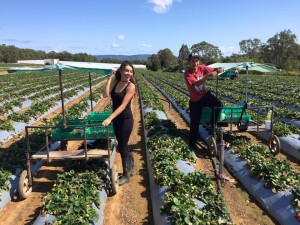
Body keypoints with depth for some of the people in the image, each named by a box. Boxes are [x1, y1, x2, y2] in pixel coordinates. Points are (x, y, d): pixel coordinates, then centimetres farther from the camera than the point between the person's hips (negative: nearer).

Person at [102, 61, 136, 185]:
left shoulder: (131, 86, -17)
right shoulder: (115, 82, 1)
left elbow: (123, 105, -23)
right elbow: (105, 95, -13)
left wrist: (109, 118, -29)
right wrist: (110, 79, -11)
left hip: (126, 119, -6)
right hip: (116, 119, 6)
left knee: (122, 147, 2)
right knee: (122, 145, 18)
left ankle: (126, 175, 20)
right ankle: (130, 167, 40)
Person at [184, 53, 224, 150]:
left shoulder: (202, 68, -10)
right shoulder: (187, 74, -23)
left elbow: (214, 70, -11)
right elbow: (197, 83, -37)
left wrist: (219, 69, -35)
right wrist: (207, 75, -51)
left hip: (205, 95, 4)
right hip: (195, 101, -3)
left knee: (218, 104, -26)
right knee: (194, 124, 2)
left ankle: (212, 125, 0)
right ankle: (192, 145, 23)